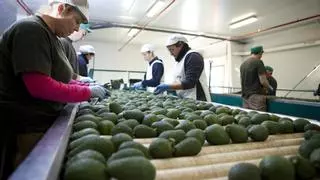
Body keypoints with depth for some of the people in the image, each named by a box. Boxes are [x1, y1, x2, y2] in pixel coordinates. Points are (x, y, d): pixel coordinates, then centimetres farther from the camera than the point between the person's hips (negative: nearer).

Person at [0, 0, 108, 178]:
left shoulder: (52, 37, 12)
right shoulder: (30, 29, -18)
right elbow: (40, 86, -27)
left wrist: (88, 86, 3)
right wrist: (88, 92, -18)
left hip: (43, 123, 9)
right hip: (23, 127, -9)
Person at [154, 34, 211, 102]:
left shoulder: (193, 56, -11)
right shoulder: (179, 61, 17)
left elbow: (189, 83, -20)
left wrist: (167, 86, -22)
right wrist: (165, 87, 4)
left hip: (197, 101, -8)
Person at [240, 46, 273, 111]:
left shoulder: (243, 64, 12)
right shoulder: (258, 62, -9)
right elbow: (263, 81, -13)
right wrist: (270, 87, 8)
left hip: (245, 96, 7)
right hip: (256, 96, -7)